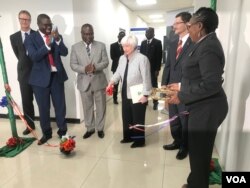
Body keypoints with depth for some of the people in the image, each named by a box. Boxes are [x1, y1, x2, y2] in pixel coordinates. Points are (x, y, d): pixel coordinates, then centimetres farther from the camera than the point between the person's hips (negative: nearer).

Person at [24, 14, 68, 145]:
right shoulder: (31, 38, -1)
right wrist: (47, 45, -27)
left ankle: (62, 131, 21)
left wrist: (58, 40, -22)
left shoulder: (57, 36, 7)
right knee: (43, 108, 8)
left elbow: (64, 53, -6)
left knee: (60, 105, 7)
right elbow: (34, 57, -15)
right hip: (41, 77, -1)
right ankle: (46, 133, 23)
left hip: (57, 75, 2)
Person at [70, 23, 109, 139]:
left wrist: (96, 67, -21)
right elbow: (73, 64, -1)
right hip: (84, 82, 0)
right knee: (87, 107, 11)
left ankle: (100, 128, 26)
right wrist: (84, 69, -20)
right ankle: (90, 128, 28)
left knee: (101, 107, 9)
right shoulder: (75, 47, 2)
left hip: (99, 81, 0)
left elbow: (105, 62, -2)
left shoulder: (101, 46, 2)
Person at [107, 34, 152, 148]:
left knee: (138, 119, 7)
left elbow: (146, 78, -17)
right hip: (125, 94, 7)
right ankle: (128, 136, 38)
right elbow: (118, 72, 8)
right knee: (126, 117, 19)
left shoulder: (142, 59, -16)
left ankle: (139, 140, 24)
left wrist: (145, 94, -17)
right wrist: (112, 81, -12)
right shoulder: (122, 58, 6)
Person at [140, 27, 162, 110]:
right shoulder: (143, 42, 12)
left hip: (153, 68, -3)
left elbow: (159, 56, -8)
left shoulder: (157, 42, -3)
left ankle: (155, 102, 13)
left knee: (154, 85, 4)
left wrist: (157, 69, -13)